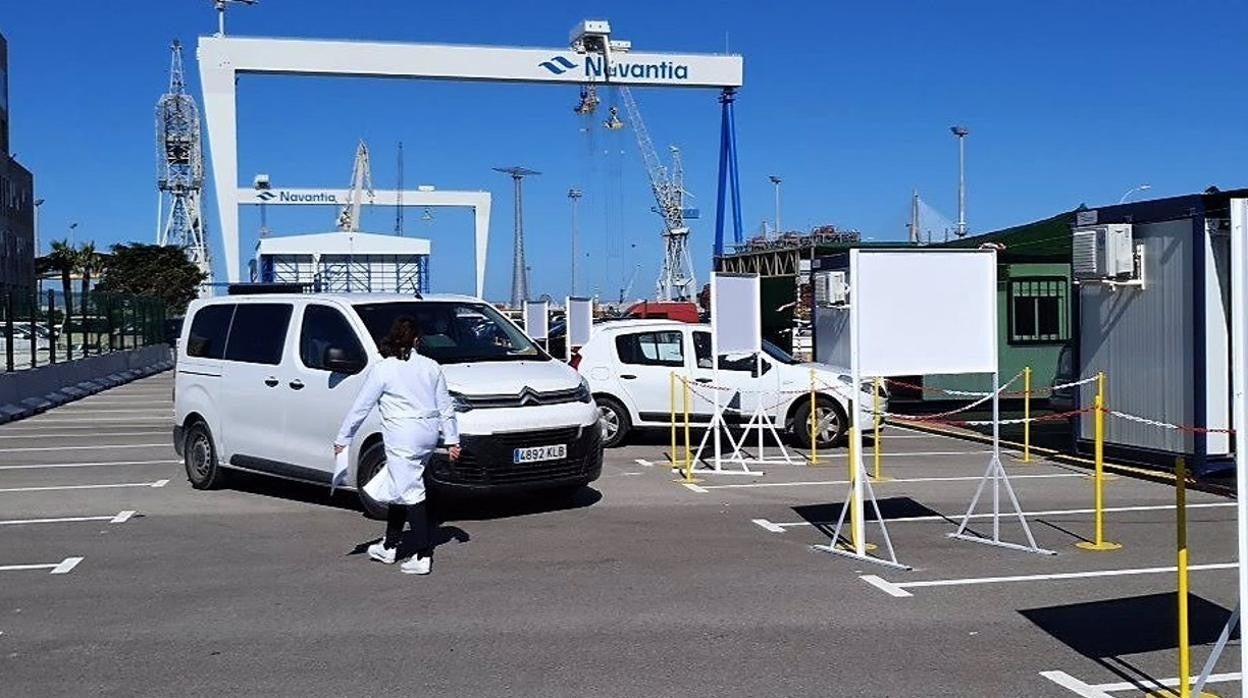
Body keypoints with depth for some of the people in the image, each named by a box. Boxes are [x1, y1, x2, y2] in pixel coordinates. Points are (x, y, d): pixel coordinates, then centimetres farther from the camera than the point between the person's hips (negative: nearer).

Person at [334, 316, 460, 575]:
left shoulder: (381, 370, -7)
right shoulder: (431, 367, 7)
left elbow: (360, 408, -3)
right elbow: (446, 407, 11)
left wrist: (342, 439, 4)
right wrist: (452, 439, 17)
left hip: (403, 437, -6)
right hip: (428, 435, 6)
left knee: (410, 492, -4)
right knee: (400, 488, 18)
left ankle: (423, 556, -6)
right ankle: (389, 547, 28)